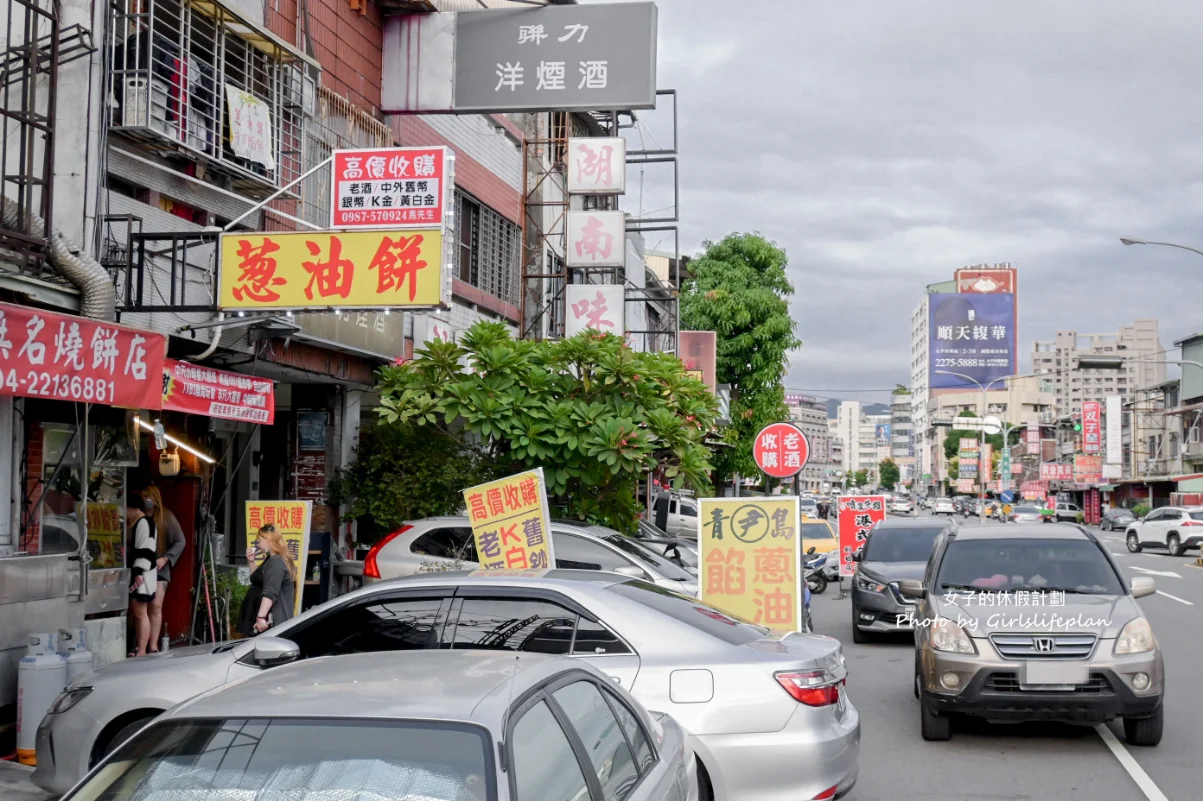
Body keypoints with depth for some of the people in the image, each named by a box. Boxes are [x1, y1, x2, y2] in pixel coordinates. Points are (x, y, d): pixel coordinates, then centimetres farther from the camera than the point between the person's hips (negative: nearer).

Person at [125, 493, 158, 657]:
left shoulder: (144, 523, -13)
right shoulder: (132, 524, 17)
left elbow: (145, 551, -20)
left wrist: (139, 573, -25)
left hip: (141, 575, -10)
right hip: (133, 574, 10)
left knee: (140, 612, -9)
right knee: (135, 612, 12)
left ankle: (141, 651, -8)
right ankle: (137, 647, 17)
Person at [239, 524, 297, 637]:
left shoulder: (275, 562, -15)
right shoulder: (272, 560, 20)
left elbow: (270, 593, -25)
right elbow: (259, 579, 35)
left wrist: (261, 617, -31)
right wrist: (251, 562, 23)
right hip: (271, 621, 11)